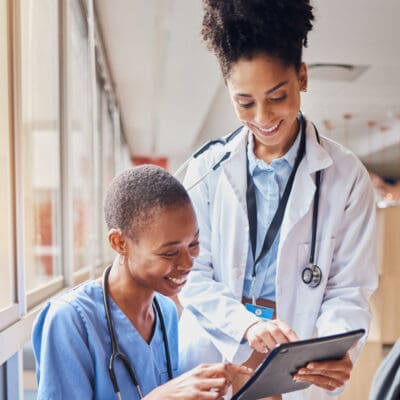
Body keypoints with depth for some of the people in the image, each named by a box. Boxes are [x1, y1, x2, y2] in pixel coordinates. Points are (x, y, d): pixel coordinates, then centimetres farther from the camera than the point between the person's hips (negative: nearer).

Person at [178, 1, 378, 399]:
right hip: (212, 361, 1)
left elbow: (349, 291, -5)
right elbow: (191, 273, -4)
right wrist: (247, 324, -21)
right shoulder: (208, 168, -3)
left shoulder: (345, 176, -6)